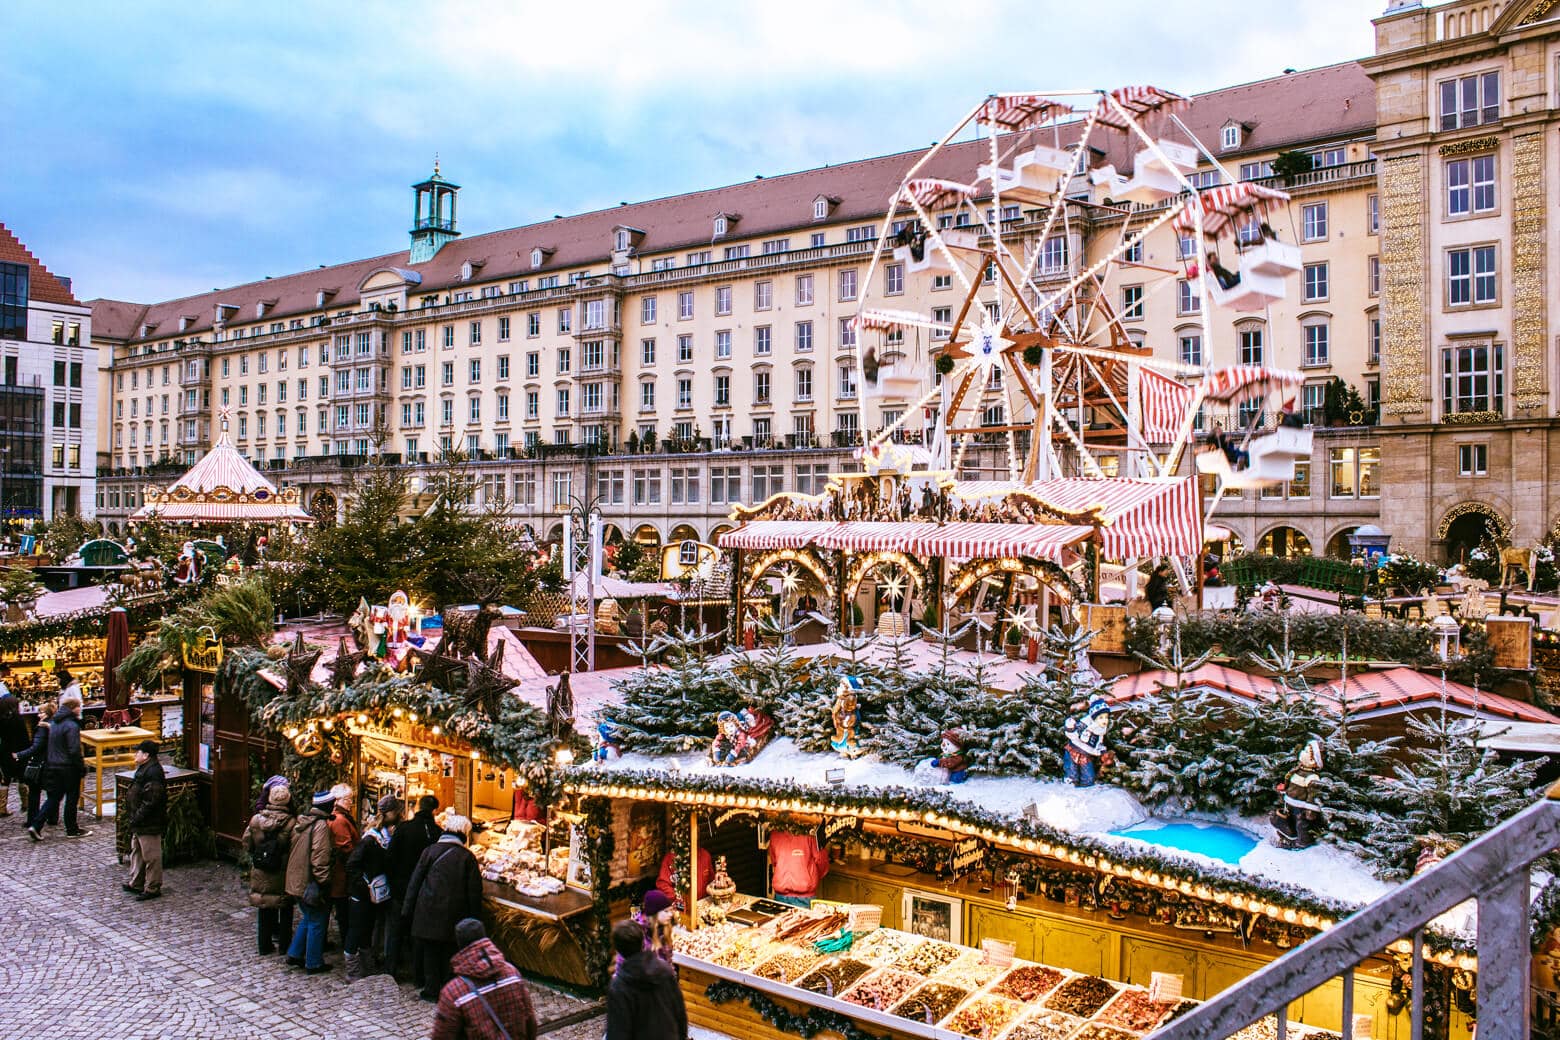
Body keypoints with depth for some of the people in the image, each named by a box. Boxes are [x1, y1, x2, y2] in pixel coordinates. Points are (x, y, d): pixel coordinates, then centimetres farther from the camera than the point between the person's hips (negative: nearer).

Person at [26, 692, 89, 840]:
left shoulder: (53, 722, 7)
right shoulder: (72, 725, -19)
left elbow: (50, 747, 14)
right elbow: (74, 751, -21)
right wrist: (82, 767, -12)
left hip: (52, 766, 7)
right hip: (69, 768, -7)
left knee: (53, 798, 14)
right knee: (72, 798, 5)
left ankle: (36, 825, 3)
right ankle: (72, 830, 14)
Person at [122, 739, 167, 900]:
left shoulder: (153, 772, -23)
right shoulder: (144, 769, 12)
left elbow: (150, 801, -26)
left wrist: (136, 819, -22)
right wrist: (132, 819, 18)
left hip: (149, 824, -11)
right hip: (140, 823, 11)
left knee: (151, 856, -1)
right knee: (137, 852, 21)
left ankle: (153, 888, 7)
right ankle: (136, 883, 34)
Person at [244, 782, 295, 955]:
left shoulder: (255, 820, -7)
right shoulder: (291, 823, -18)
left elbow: (247, 845, 3)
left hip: (260, 875, 3)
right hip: (283, 876, -3)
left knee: (264, 910, 16)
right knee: (285, 911, 13)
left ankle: (264, 944, 23)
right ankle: (284, 944, 20)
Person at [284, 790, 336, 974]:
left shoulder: (300, 823, 9)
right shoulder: (321, 826, -19)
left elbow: (292, 851, 16)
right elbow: (320, 857, -23)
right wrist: (323, 882, -18)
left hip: (297, 881, 9)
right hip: (311, 883, -9)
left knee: (308, 919, 24)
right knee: (317, 923, 3)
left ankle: (294, 954, 25)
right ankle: (314, 963, 11)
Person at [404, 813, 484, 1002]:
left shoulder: (430, 851, -3)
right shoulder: (467, 857, -4)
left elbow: (415, 881, 0)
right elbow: (475, 890, -1)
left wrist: (408, 909, 7)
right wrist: (474, 918, 7)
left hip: (429, 911, 0)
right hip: (454, 915, 0)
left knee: (430, 952, 10)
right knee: (450, 953, 12)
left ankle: (431, 991, 13)